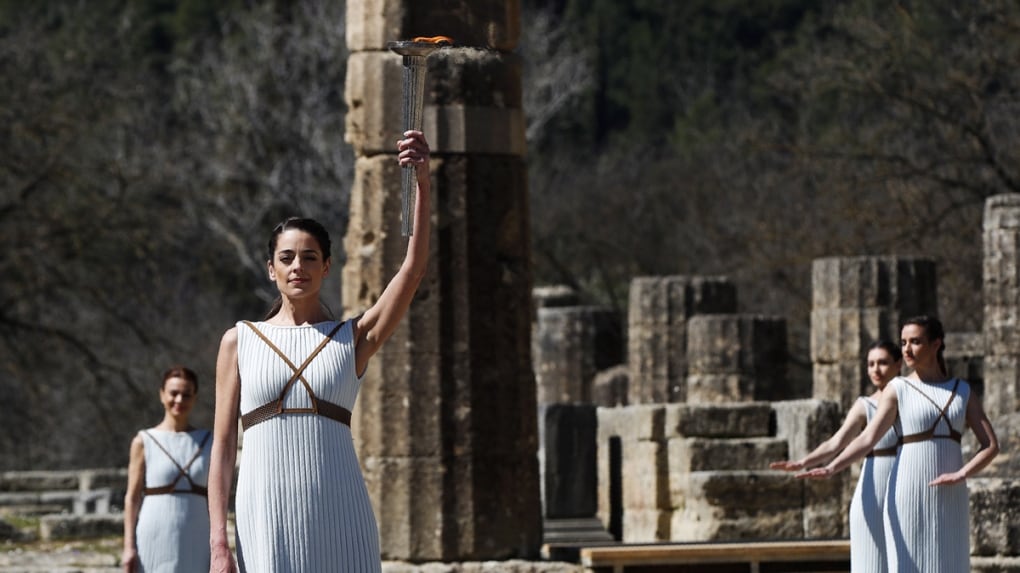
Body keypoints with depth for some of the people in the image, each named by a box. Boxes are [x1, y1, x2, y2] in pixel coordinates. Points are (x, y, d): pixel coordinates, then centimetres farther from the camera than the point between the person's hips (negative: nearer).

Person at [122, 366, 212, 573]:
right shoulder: (144, 442, 2)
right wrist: (129, 546, -7)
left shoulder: (207, 443, 10)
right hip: (155, 541, -2)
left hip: (195, 545, 2)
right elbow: (132, 497, 1)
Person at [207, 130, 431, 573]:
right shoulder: (239, 341, 11)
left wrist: (422, 182, -14)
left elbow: (414, 267, -1)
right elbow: (222, 444, 8)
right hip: (266, 518, 0)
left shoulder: (354, 338, 11)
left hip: (338, 518, 1)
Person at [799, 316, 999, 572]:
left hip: (949, 500, 3)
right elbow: (868, 439, -10)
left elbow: (991, 445, 3)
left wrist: (961, 475, -14)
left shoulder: (962, 391, 9)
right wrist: (831, 468, -26)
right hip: (909, 496, -3)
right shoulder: (898, 390, 1)